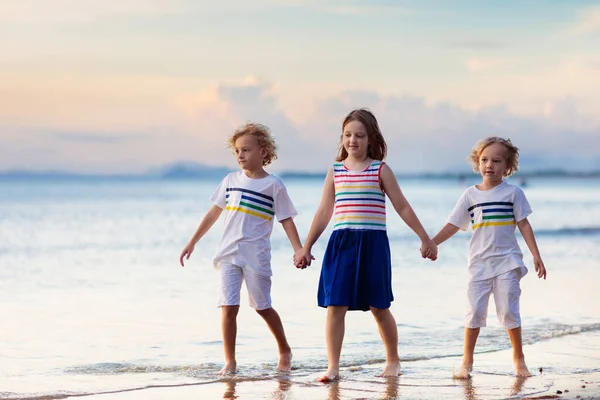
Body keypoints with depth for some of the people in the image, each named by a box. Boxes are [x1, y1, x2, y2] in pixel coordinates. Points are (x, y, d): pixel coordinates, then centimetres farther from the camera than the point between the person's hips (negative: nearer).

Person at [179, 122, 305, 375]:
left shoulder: (273, 185, -1)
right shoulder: (231, 181, 10)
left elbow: (286, 220, -1)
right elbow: (214, 212, 16)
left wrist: (299, 250, -11)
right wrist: (192, 242, 17)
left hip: (256, 255, -3)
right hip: (228, 254, 3)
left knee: (262, 306, 5)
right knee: (228, 307, -5)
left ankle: (284, 351, 26)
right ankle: (229, 362, 0)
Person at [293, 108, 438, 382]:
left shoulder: (381, 170, 1)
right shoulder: (335, 172, 8)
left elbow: (402, 207, 5)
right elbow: (324, 212, 14)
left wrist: (425, 239, 6)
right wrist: (306, 247, 14)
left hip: (372, 243, -2)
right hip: (341, 243, 2)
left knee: (379, 307, 7)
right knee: (335, 305, -6)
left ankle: (392, 360, 26)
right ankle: (332, 367, -2)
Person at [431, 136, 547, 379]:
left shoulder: (513, 192, 2)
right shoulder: (470, 195, 7)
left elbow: (524, 225, 3)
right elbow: (453, 225, 9)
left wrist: (536, 256, -2)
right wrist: (431, 243, -1)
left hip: (507, 261, -2)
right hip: (479, 263, 2)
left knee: (508, 311, -3)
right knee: (474, 311, -1)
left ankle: (518, 358, 12)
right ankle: (467, 361, 8)